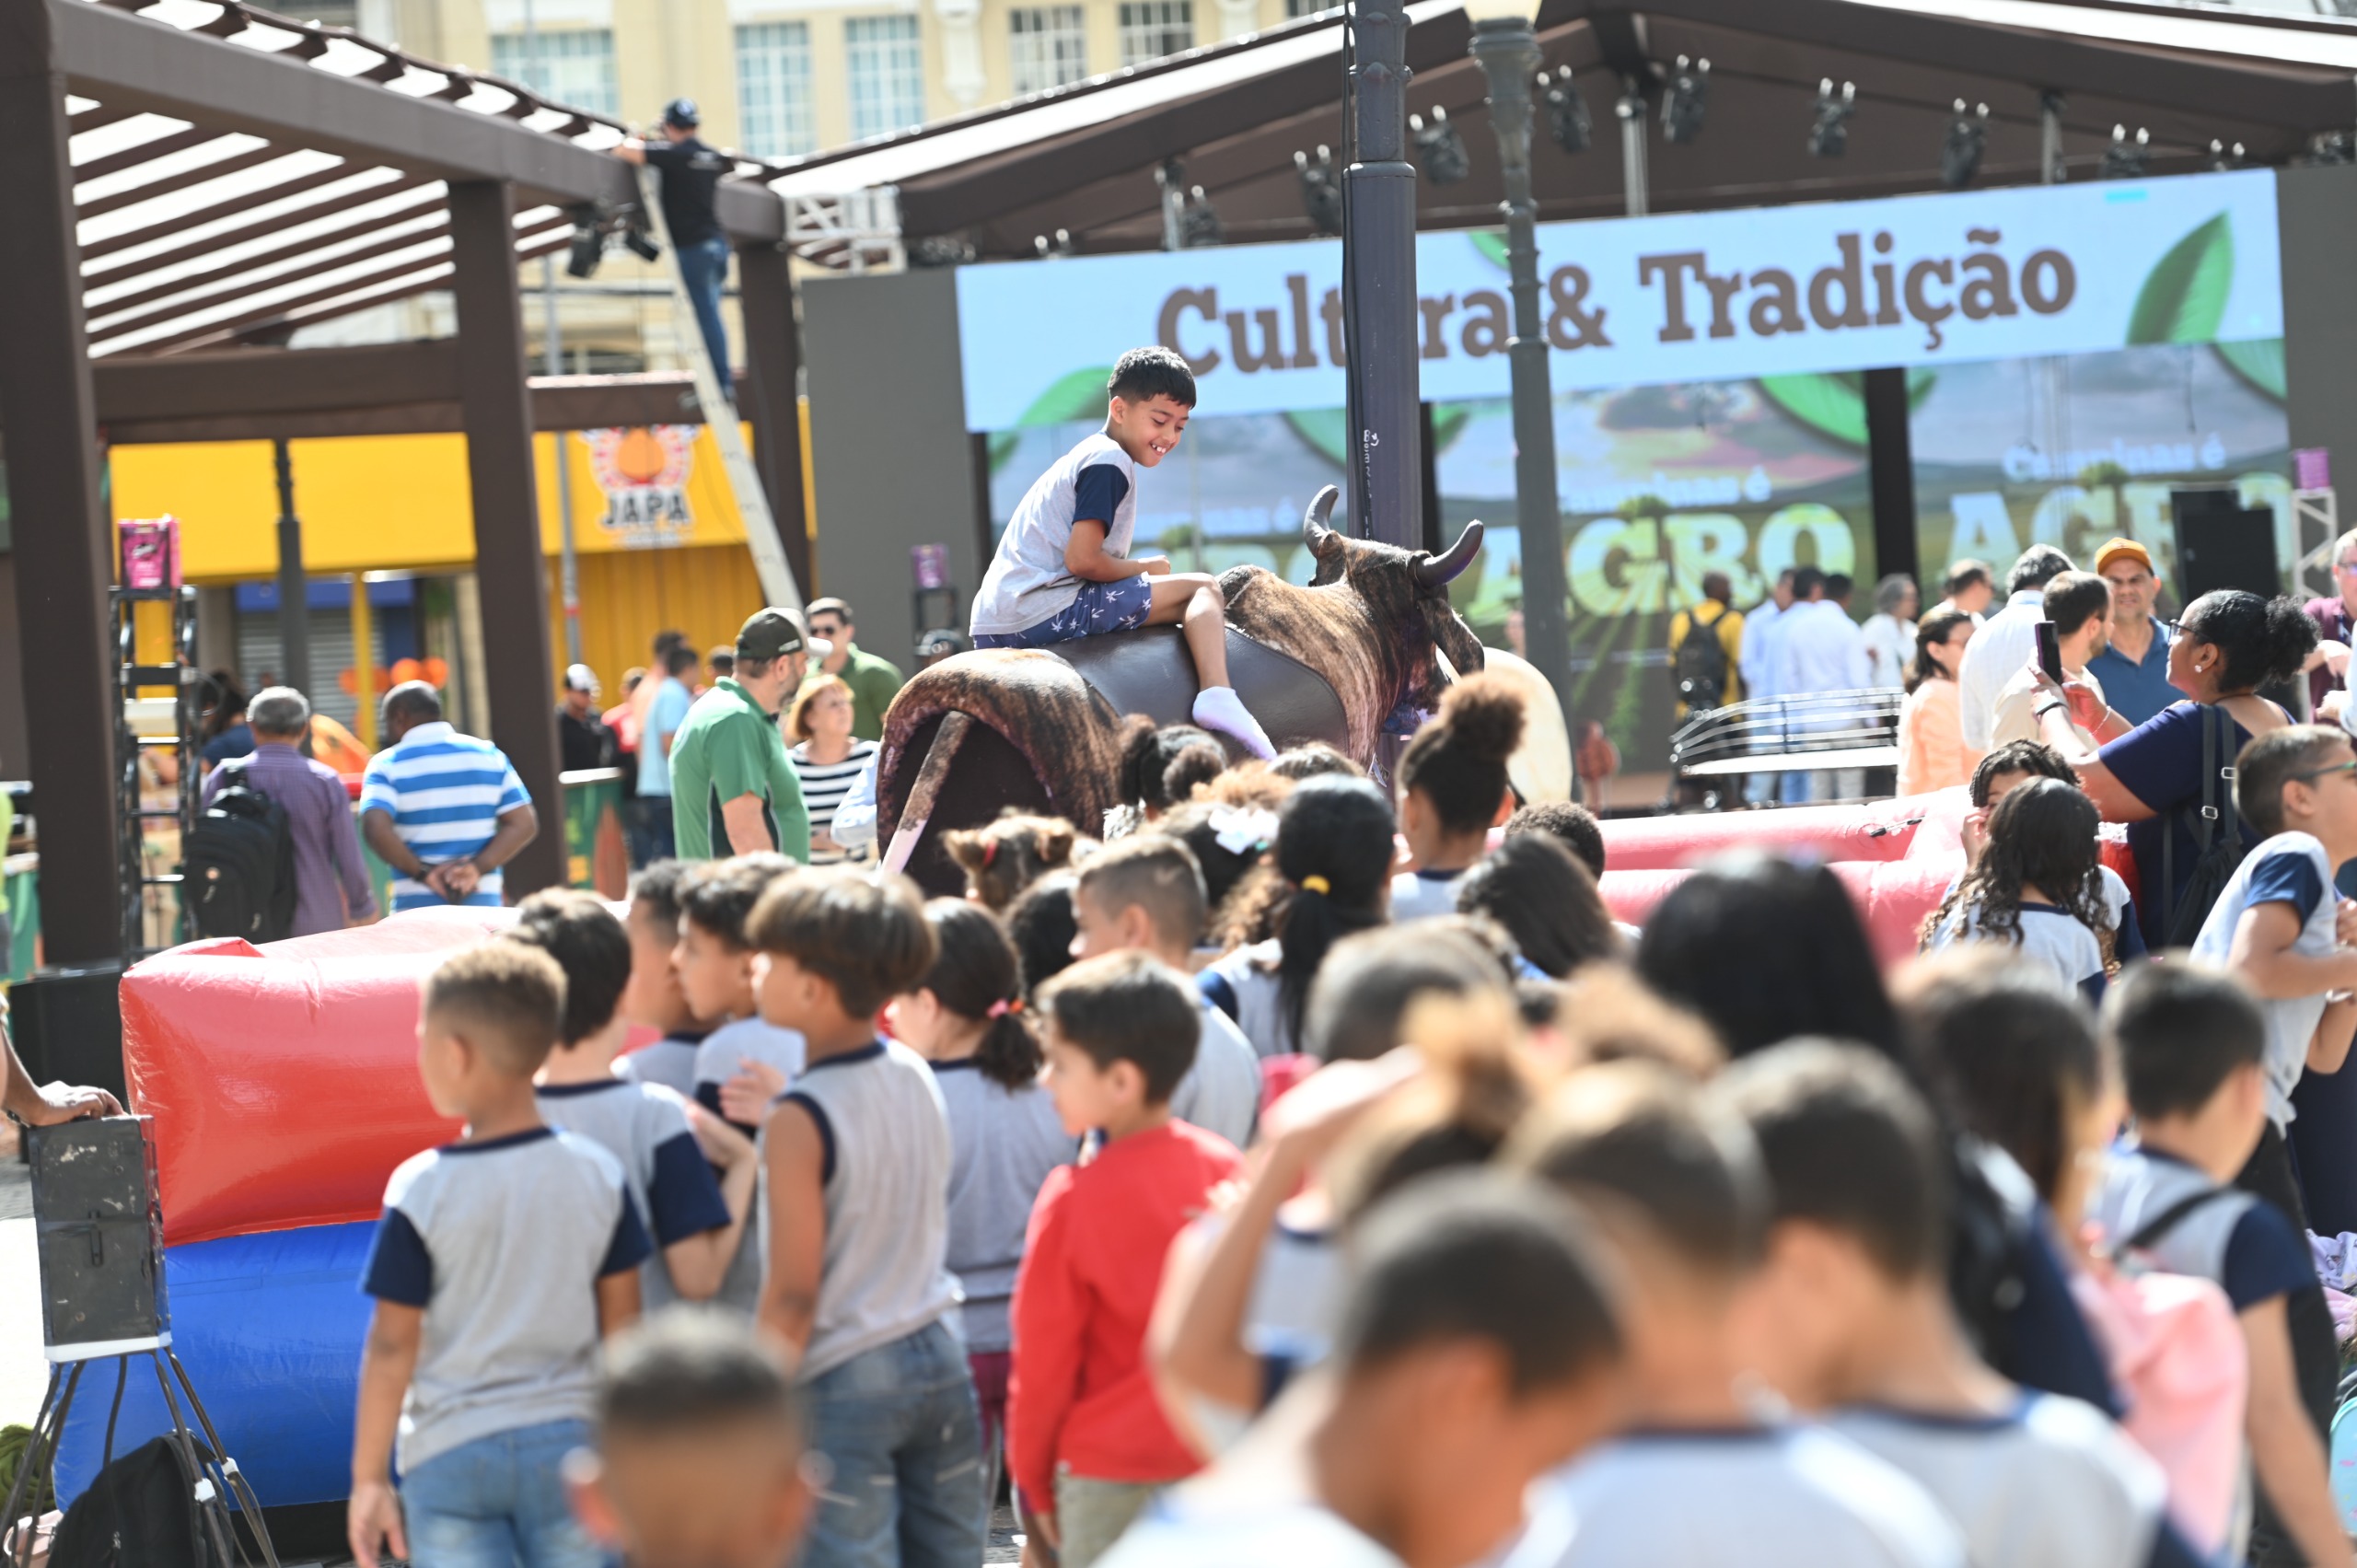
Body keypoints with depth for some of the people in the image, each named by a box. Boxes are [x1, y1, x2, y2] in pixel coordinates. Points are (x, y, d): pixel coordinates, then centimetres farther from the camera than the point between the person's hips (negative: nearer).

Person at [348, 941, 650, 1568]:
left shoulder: (420, 1190, -12)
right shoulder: (600, 1175, -2)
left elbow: (392, 1346, -8)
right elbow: (622, 1324, 5)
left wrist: (368, 1477, 0)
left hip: (449, 1455, -2)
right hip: (568, 1444, 2)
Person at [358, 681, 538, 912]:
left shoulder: (387, 765, -2)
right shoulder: (488, 754, 9)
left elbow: (376, 829, -18)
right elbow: (524, 824, 2)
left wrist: (422, 872, -10)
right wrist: (478, 867, -7)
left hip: (416, 909, -3)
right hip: (484, 904, 3)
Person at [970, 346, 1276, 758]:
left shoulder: (1080, 459, 23)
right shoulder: (1109, 462, -7)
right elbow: (1082, 560, -17)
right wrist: (1148, 568, -2)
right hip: (1045, 612, -9)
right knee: (1202, 587, -8)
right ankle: (1216, 694, -30)